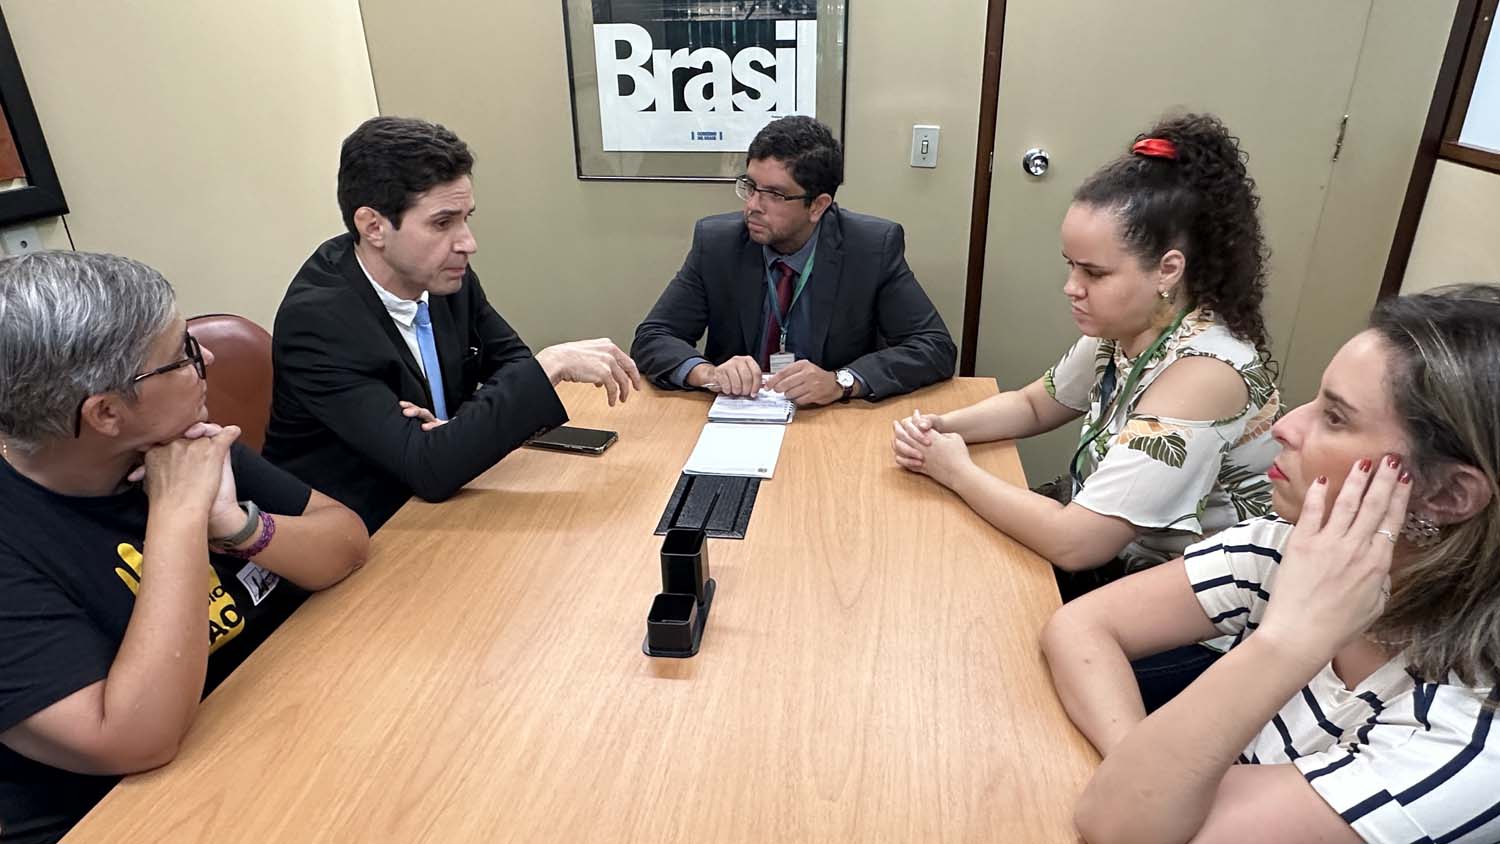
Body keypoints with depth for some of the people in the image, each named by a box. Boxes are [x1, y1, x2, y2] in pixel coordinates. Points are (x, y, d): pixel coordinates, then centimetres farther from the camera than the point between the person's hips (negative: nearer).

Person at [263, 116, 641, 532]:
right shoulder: (315, 320, -22)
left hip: (432, 505, 5)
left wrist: (461, 425, -16)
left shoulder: (446, 275, -7)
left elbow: (512, 365, 4)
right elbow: (429, 468, -29)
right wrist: (550, 366, -30)